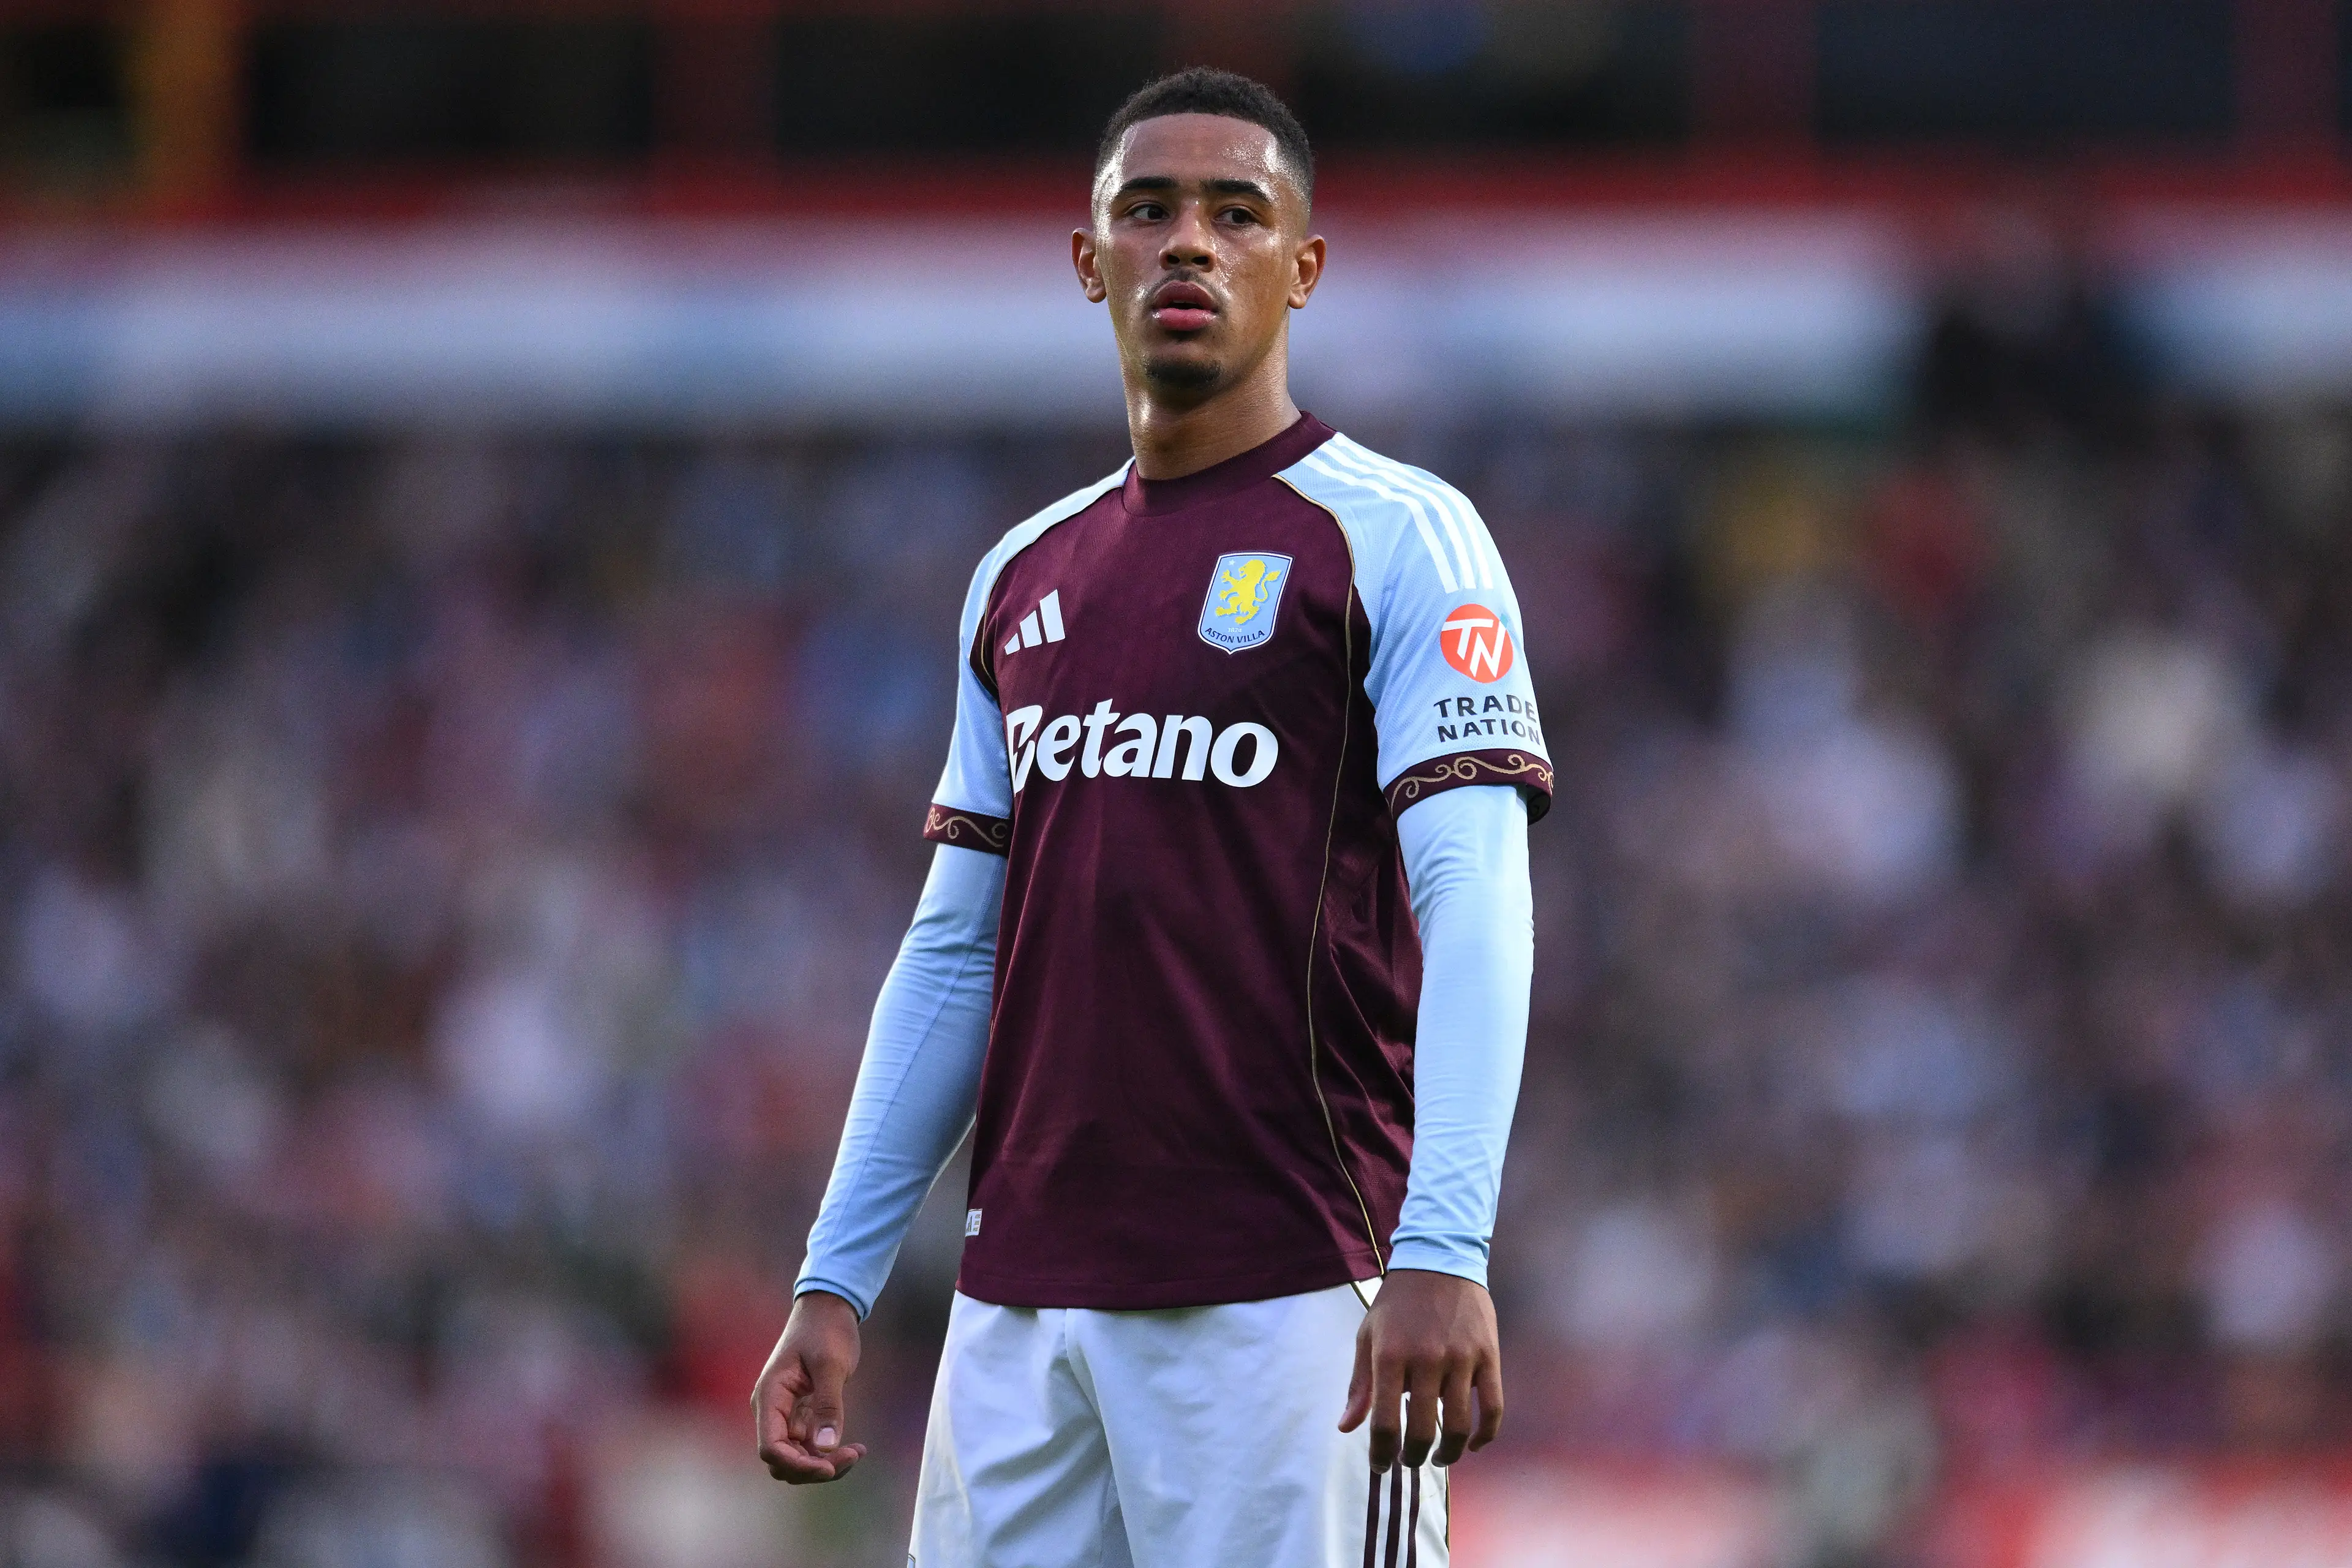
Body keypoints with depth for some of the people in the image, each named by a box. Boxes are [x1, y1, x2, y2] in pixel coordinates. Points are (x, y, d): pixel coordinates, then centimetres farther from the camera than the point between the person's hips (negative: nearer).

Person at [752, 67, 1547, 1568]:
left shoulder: (1395, 538, -2)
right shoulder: (1026, 578, 18)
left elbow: (1474, 907, -12)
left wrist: (1443, 1252, -25)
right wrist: (834, 1283, 13)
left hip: (1283, 1300, -6)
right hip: (1021, 1303, 6)